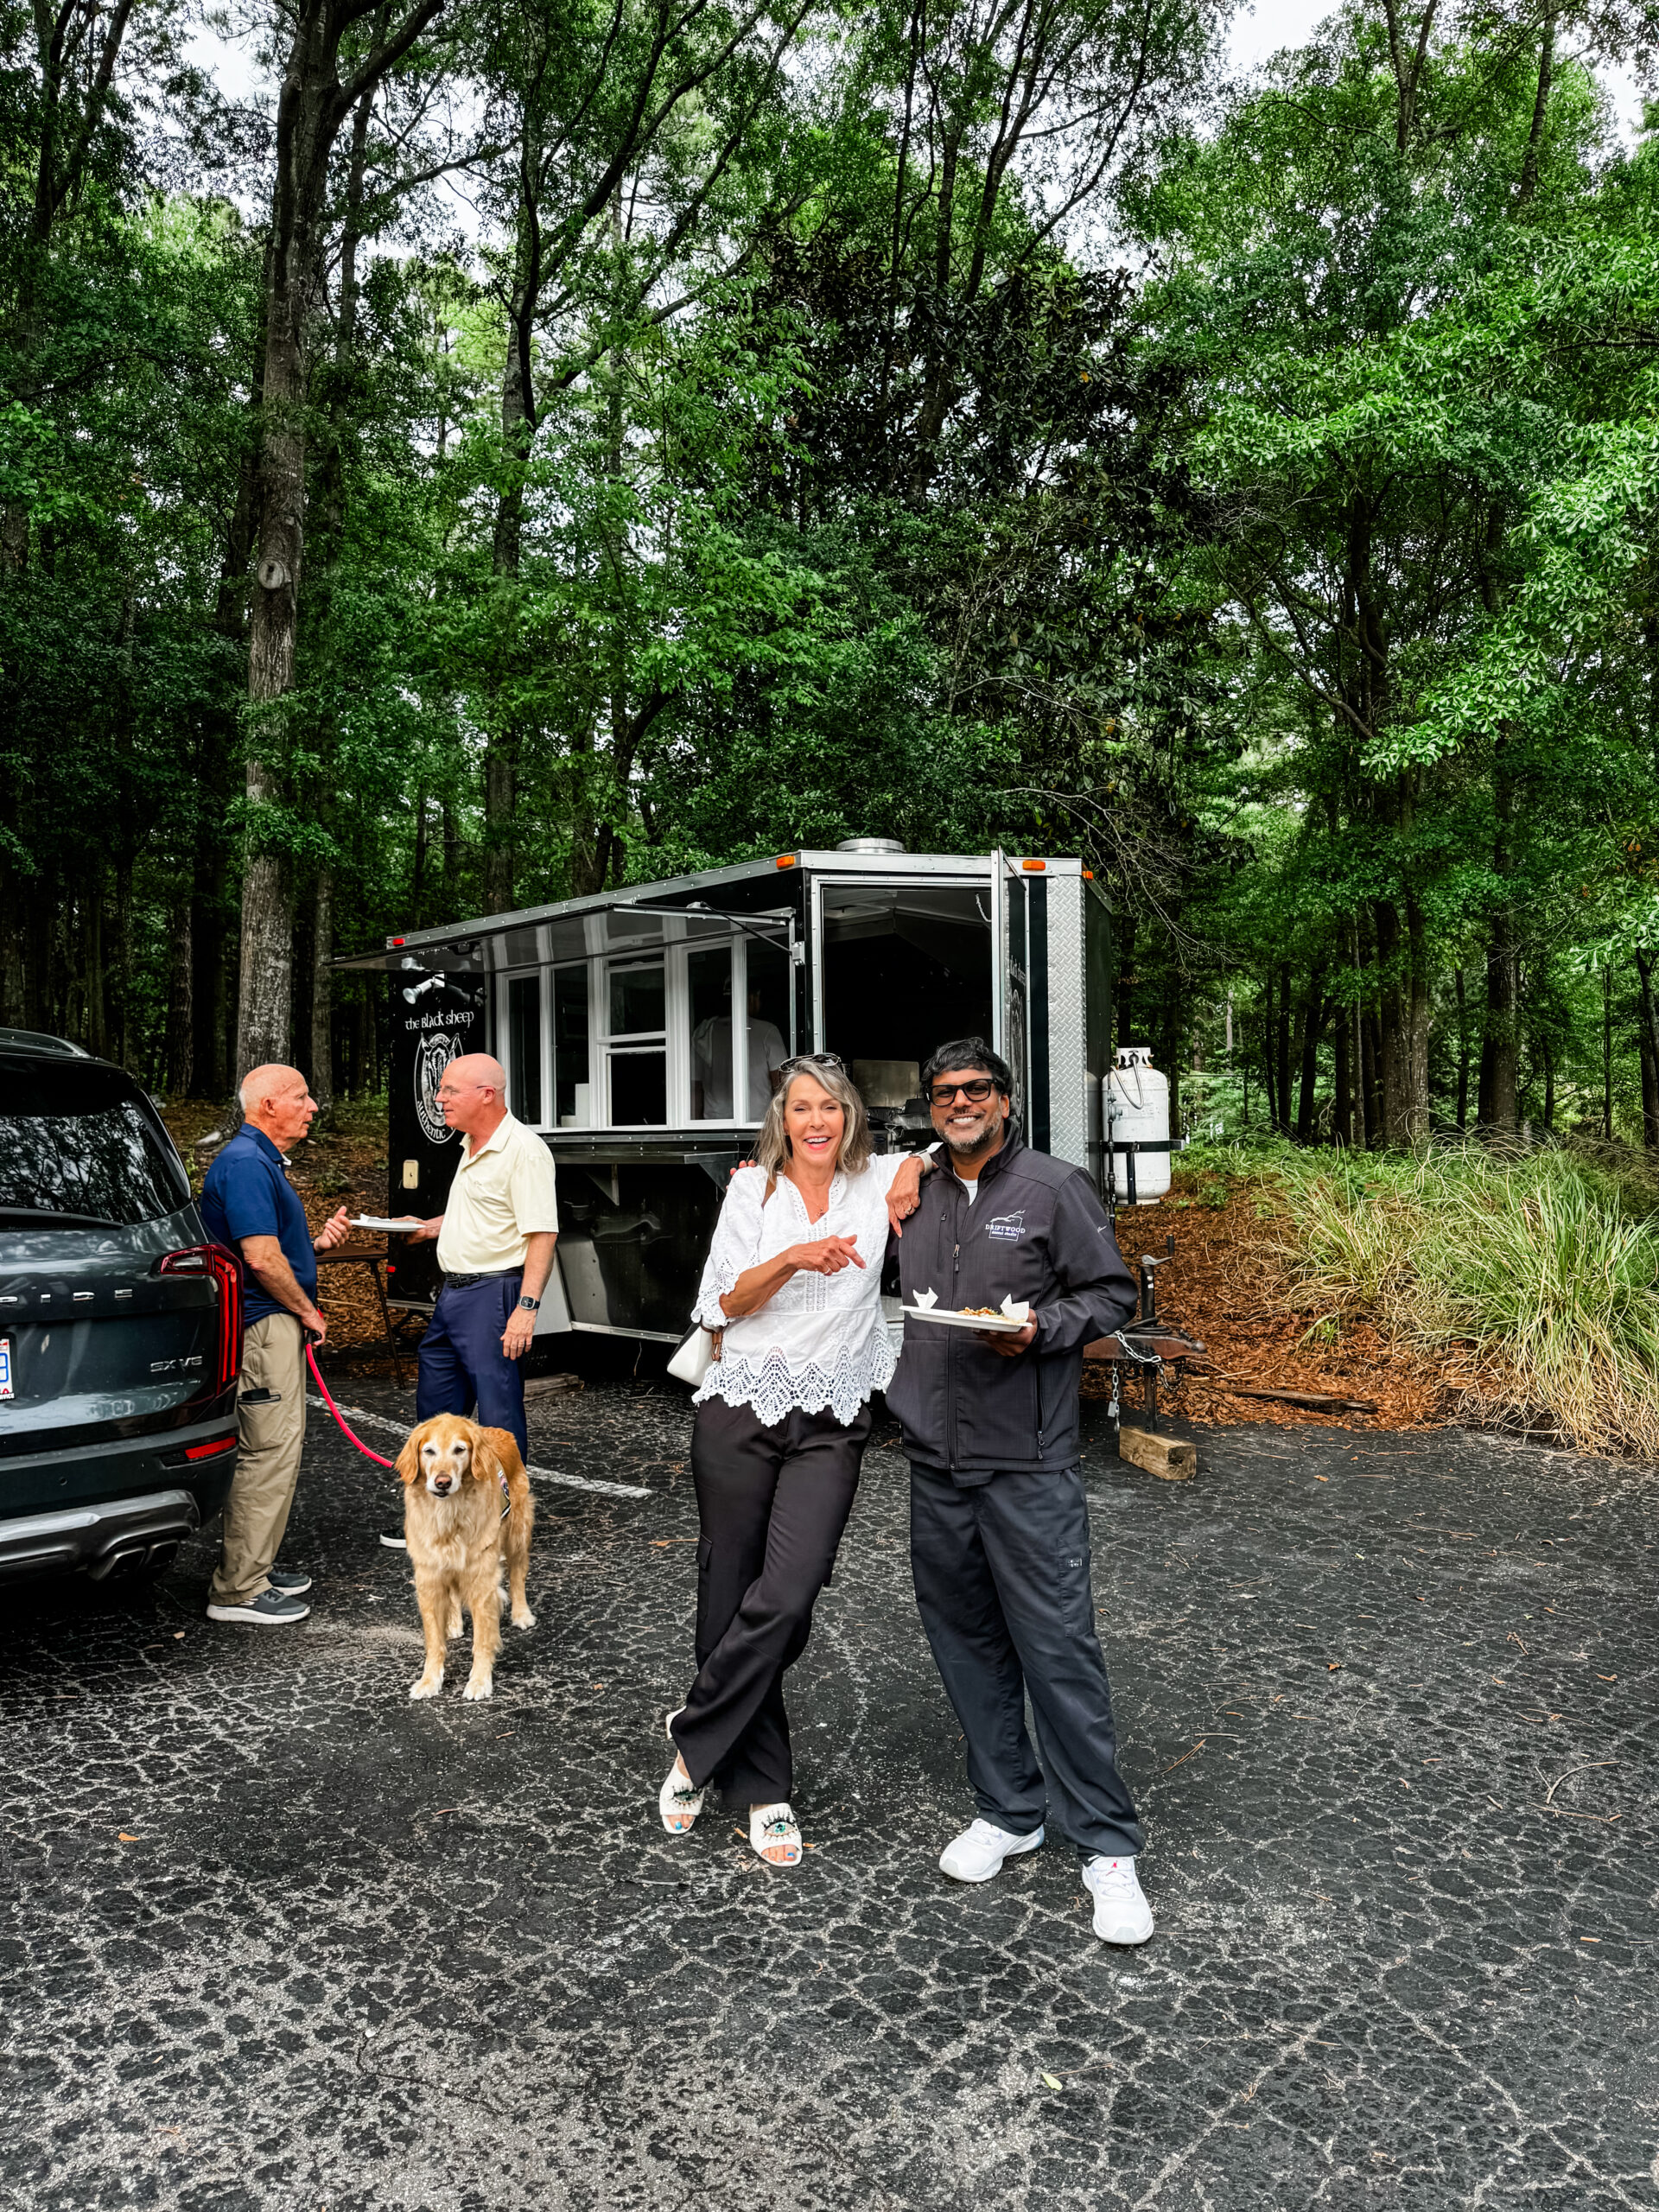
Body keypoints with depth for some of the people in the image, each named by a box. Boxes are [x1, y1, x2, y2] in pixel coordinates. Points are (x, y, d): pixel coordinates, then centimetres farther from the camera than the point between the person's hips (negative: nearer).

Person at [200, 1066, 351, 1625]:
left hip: (278, 1326, 11)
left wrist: (318, 1241, 7)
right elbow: (261, 1258, -23)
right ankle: (238, 1590, 0)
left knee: (276, 1450, 16)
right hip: (264, 1327, -11)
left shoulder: (265, 1162, 18)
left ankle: (255, 1566, 26)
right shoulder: (246, 1164, -16)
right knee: (270, 1453, -7)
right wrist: (308, 1311, -12)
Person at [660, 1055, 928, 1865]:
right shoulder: (753, 1190, 4)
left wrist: (916, 1173, 0)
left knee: (785, 1599, -11)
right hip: (742, 1411, 0)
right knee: (730, 1596, 6)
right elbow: (721, 1304, 0)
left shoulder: (877, 1184, 6)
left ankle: (695, 1741, 14)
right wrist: (795, 1258, -15)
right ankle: (762, 1788, 25)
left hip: (830, 1424, 0)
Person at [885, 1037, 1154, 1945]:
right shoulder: (915, 1198, 12)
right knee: (966, 1641, 13)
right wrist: (902, 1398, 13)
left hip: (1026, 1461, -5)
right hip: (935, 1461, 5)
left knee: (1058, 1649, -4)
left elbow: (1112, 1292, -1)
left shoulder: (1055, 1187, -2)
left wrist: (1042, 1329, -17)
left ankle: (1107, 1847, 10)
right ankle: (1008, 1811, 29)